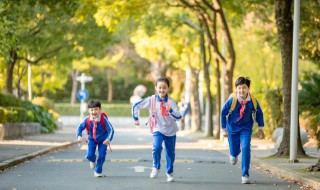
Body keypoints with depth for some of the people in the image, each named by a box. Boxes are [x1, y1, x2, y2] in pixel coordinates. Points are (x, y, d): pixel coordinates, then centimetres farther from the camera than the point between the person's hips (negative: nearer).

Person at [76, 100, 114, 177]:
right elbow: (80, 127, -9)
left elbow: (111, 130, -27)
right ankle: (93, 160, 30)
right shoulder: (87, 120, -20)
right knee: (89, 155, -10)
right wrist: (79, 136, -28)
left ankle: (98, 171, 15)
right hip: (92, 139, 2)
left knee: (102, 155, -7)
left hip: (103, 140, -2)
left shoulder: (103, 119, -27)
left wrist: (109, 139, -43)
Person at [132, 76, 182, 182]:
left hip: (171, 131, 1)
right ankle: (156, 168, -2)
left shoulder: (170, 101, -13)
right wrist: (136, 119, -2)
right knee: (156, 147, -25)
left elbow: (178, 117, -22)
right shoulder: (151, 100, -11)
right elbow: (135, 107, -3)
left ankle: (170, 173, 32)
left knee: (170, 153, 10)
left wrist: (170, 110, -38)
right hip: (158, 130, -1)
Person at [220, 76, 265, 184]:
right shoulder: (231, 100, -21)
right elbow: (223, 113, -5)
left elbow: (259, 113, 2)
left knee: (246, 148, -19)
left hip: (246, 128, 0)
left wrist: (260, 129, 3)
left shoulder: (252, 101, -17)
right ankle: (234, 154, 50)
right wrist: (224, 129, -2)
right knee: (234, 151, 8)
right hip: (232, 128, 0)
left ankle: (245, 175, -13)